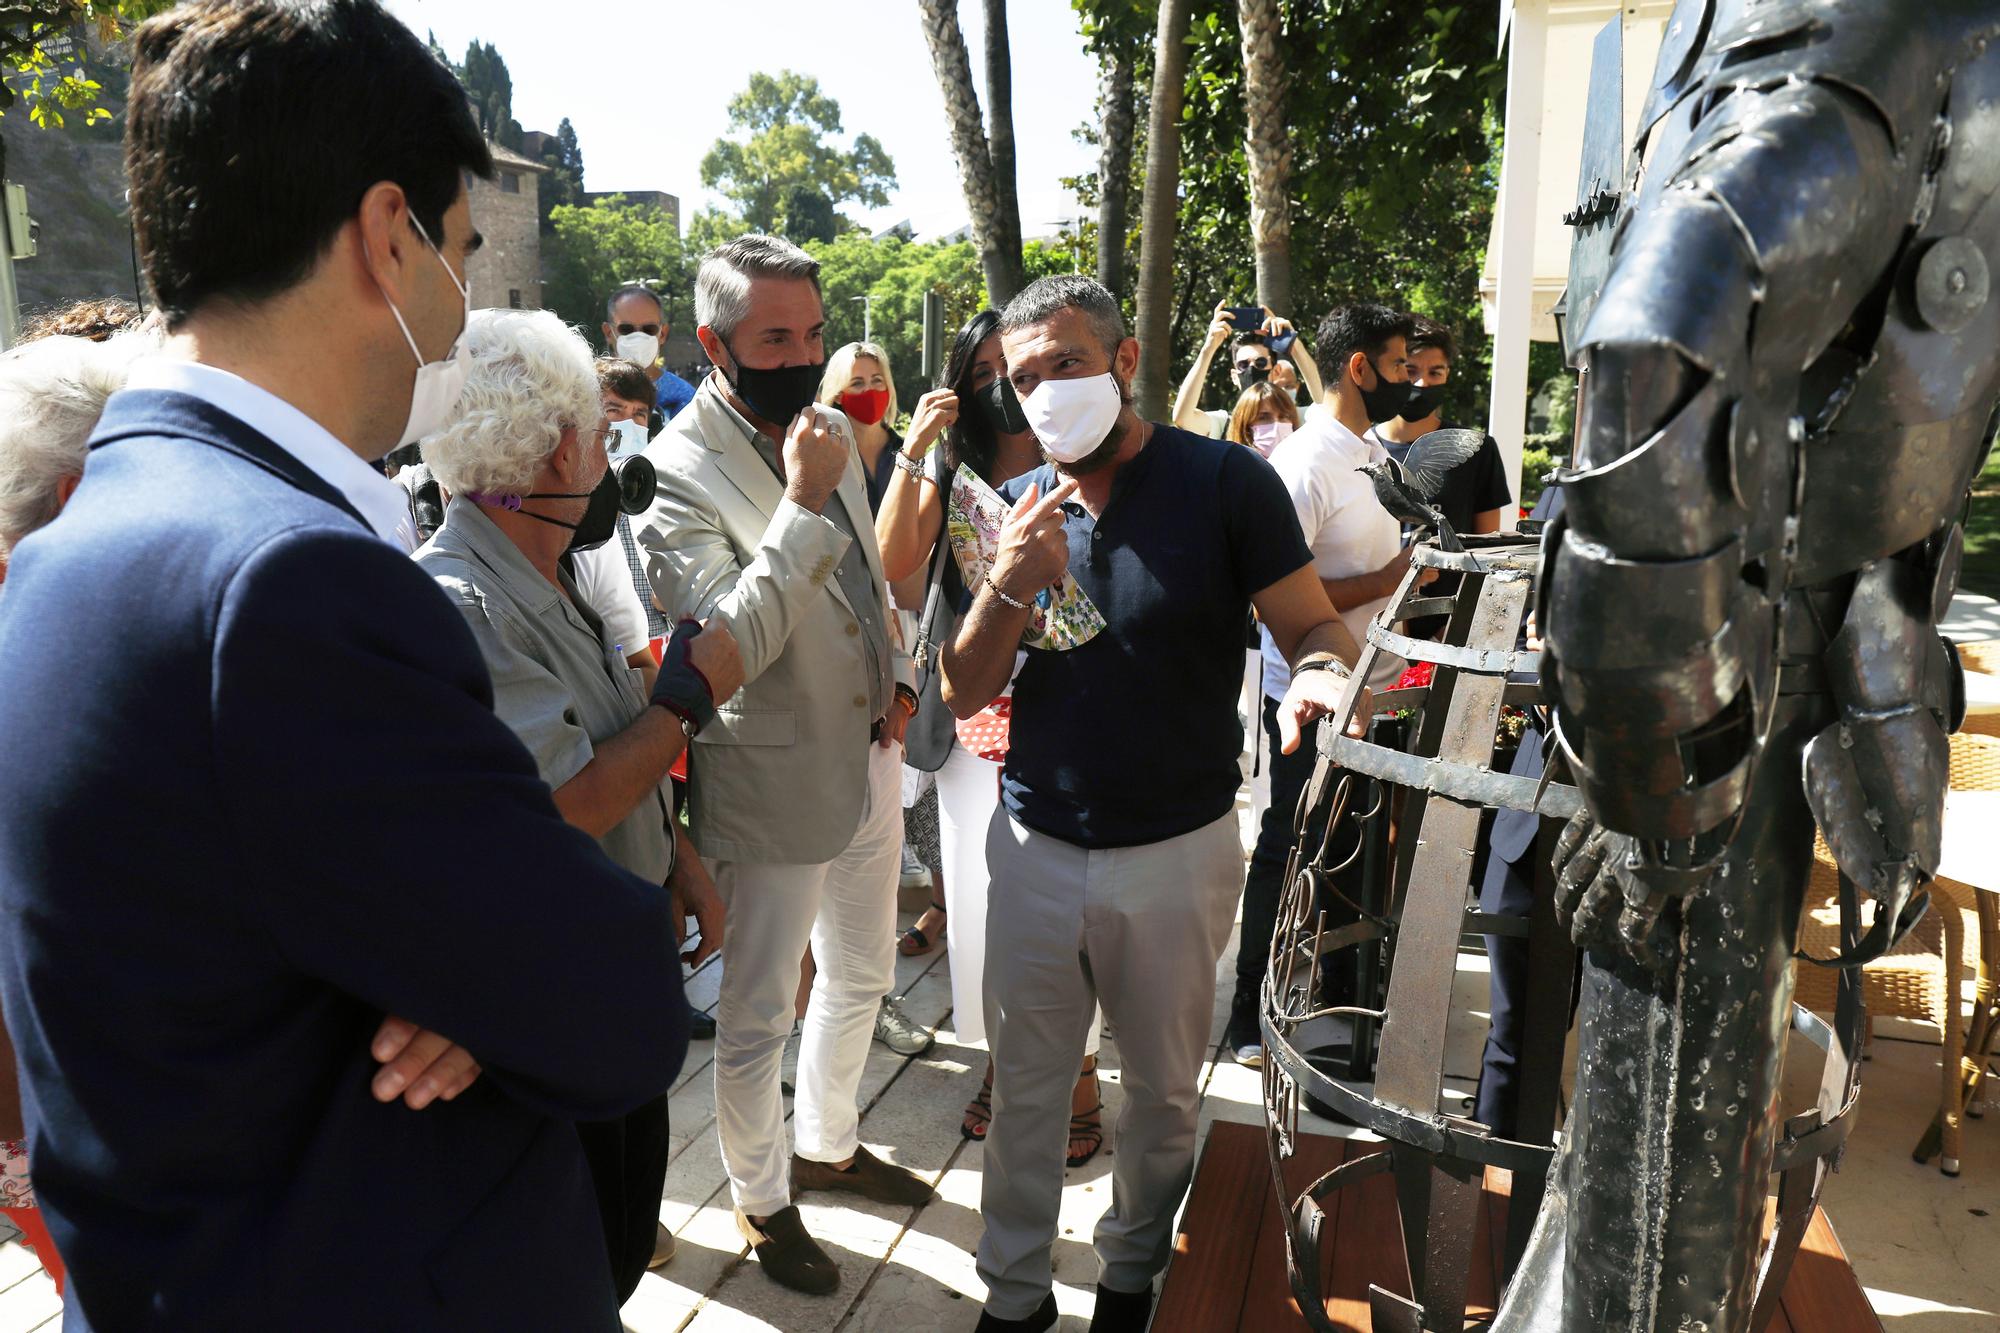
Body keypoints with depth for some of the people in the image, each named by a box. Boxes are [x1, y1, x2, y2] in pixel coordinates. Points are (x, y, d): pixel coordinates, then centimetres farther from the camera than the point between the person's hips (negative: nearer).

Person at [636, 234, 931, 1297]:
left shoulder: (828, 429, 5)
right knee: (756, 1018, 11)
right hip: (771, 784, -7)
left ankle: (827, 1144, 47)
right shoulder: (679, 473, -19)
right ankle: (760, 1198, 35)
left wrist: (899, 675, 5)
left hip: (868, 761, 8)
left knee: (860, 979, 24)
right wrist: (802, 504, -30)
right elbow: (724, 647, -28)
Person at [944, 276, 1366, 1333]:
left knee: (1163, 1086, 17)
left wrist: (1319, 677, -32)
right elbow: (963, 694, 0)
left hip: (1178, 851, -2)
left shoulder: (1225, 482, -10)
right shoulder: (1016, 510, 2)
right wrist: (1012, 586, -19)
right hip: (1037, 845, 3)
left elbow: (1315, 627, -9)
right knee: (1024, 1082, 16)